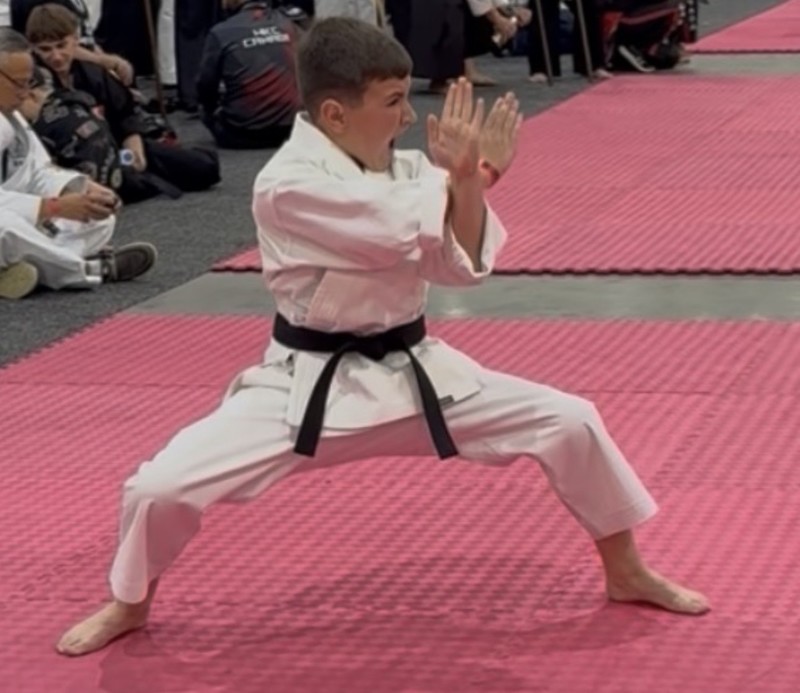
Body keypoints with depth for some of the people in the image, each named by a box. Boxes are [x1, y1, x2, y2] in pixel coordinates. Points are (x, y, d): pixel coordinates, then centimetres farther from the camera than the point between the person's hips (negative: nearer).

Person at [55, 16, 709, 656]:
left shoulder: (404, 169, 0)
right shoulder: (288, 184, -22)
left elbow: (462, 266, -4)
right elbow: (402, 234, -30)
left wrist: (469, 178, -19)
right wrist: (466, 173, -15)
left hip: (414, 372, 5)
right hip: (310, 384, -5)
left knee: (570, 422, -1)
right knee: (163, 486, -18)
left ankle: (626, 572, 22)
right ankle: (129, 606, 15)